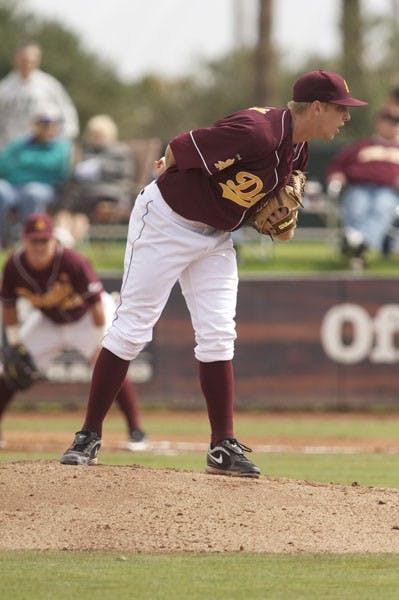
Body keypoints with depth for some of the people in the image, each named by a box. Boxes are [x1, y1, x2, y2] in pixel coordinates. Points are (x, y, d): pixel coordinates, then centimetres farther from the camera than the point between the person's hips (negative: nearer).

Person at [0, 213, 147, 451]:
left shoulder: (72, 262, -34)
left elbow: (96, 303, -29)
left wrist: (100, 344, -28)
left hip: (87, 317, -5)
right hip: (47, 321, 5)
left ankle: (136, 432, -17)